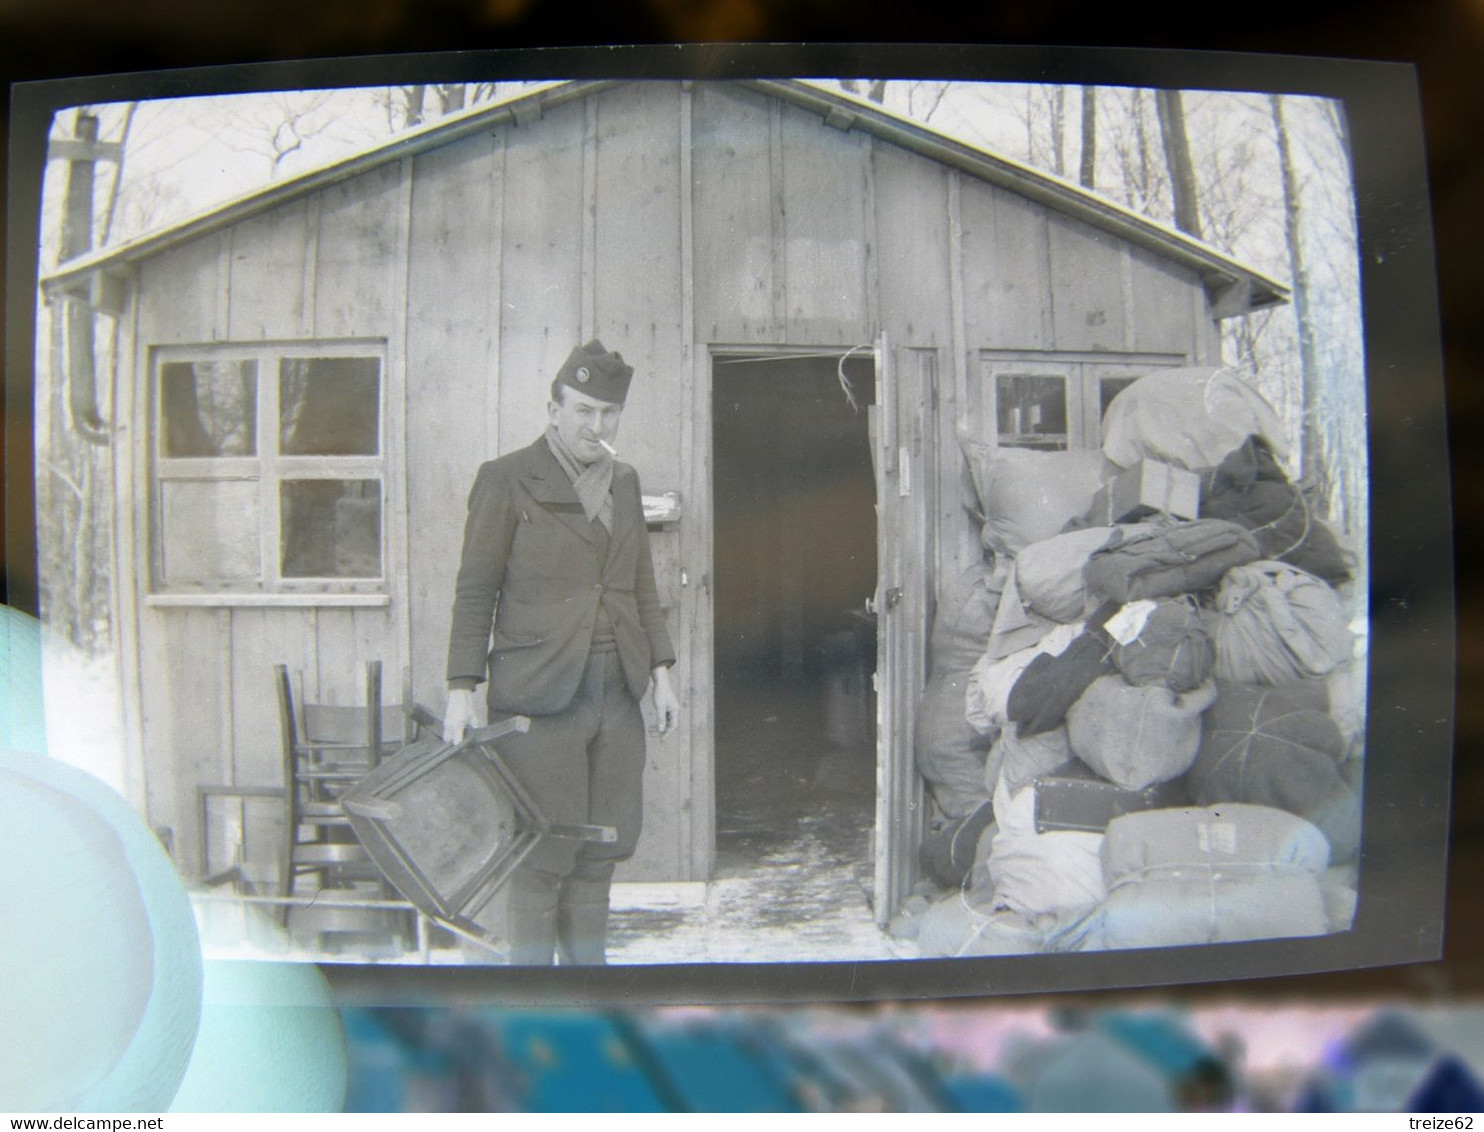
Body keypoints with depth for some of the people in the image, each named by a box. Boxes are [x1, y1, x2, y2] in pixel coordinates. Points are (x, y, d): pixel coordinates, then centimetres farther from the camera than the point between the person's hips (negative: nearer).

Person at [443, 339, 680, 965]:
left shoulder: (624, 482, 14)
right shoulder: (506, 479, -3)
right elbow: (475, 590, -4)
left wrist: (660, 669, 11)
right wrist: (463, 687, -8)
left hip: (616, 690, 6)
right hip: (539, 692, -5)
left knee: (601, 851, 12)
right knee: (543, 856, 1)